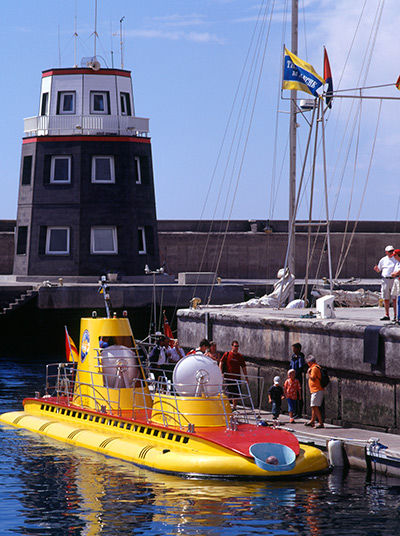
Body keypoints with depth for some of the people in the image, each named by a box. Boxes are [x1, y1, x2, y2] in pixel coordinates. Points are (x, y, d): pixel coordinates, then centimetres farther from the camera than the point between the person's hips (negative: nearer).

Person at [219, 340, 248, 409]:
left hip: (237, 377, 3)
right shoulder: (227, 354, 2)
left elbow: (243, 367, 13)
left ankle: (234, 406, 12)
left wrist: (246, 377, 8)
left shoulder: (240, 356, 9)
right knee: (229, 392, -2)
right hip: (228, 377, -3)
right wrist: (221, 373, -7)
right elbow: (221, 363, 3)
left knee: (236, 393, 3)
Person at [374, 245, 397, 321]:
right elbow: (379, 270, 16)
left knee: (395, 298, -4)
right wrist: (376, 269, -6)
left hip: (394, 280, -2)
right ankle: (386, 315, 11)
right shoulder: (383, 260, 10)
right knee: (386, 298, 4)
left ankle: (396, 315, 0)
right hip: (385, 280, 2)